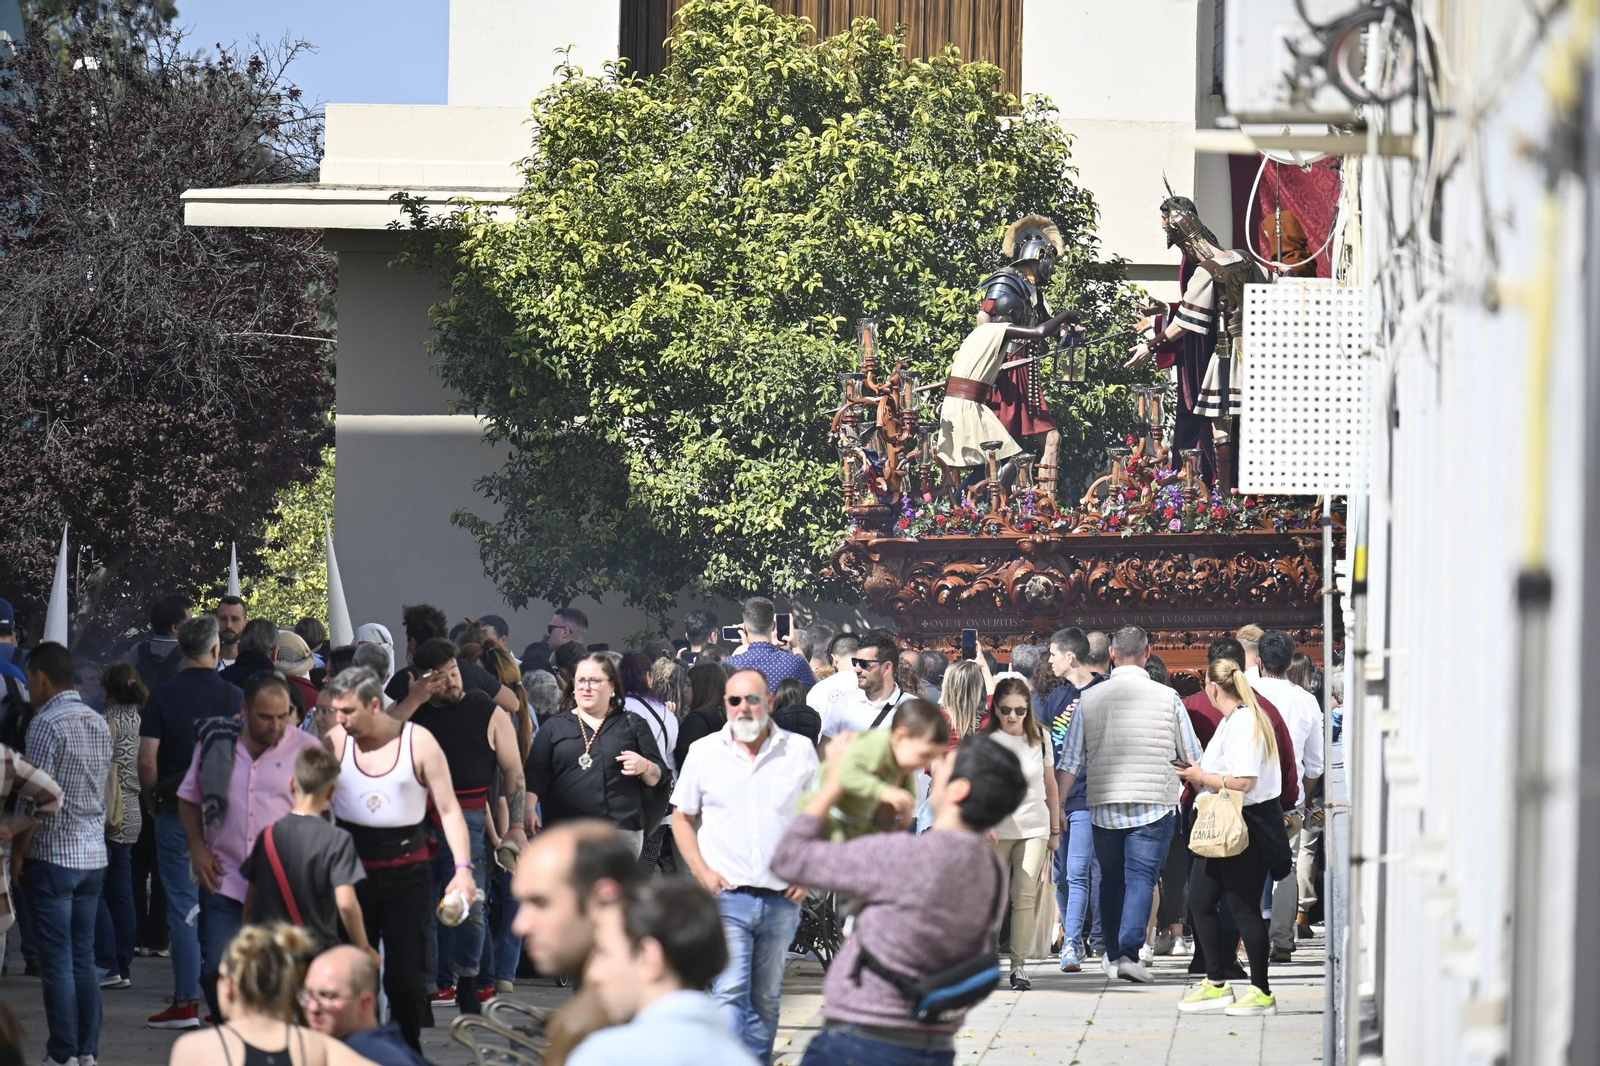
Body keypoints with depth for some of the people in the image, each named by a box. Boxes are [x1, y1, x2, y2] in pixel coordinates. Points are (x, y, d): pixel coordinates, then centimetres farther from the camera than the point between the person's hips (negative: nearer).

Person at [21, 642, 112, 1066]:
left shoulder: (47, 723, -12)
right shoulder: (99, 723, 12)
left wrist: (18, 854, -8)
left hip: (53, 856, -7)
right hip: (94, 854, 7)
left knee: (57, 963, -4)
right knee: (84, 959, 10)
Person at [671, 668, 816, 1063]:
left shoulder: (800, 751, 4)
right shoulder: (704, 752, 3)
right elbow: (682, 818, 10)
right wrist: (702, 871, -3)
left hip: (782, 898, 2)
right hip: (727, 895, -2)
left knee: (766, 1000, 12)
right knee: (730, 993, -15)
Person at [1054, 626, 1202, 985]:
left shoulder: (1090, 699, 2)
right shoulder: (1167, 698, -3)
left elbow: (1069, 762, 3)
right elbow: (1192, 756, 8)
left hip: (1103, 806, 2)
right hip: (1153, 804, -2)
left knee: (1110, 879, 15)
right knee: (1141, 877, -3)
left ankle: (1113, 954, 21)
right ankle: (1129, 953, -17)